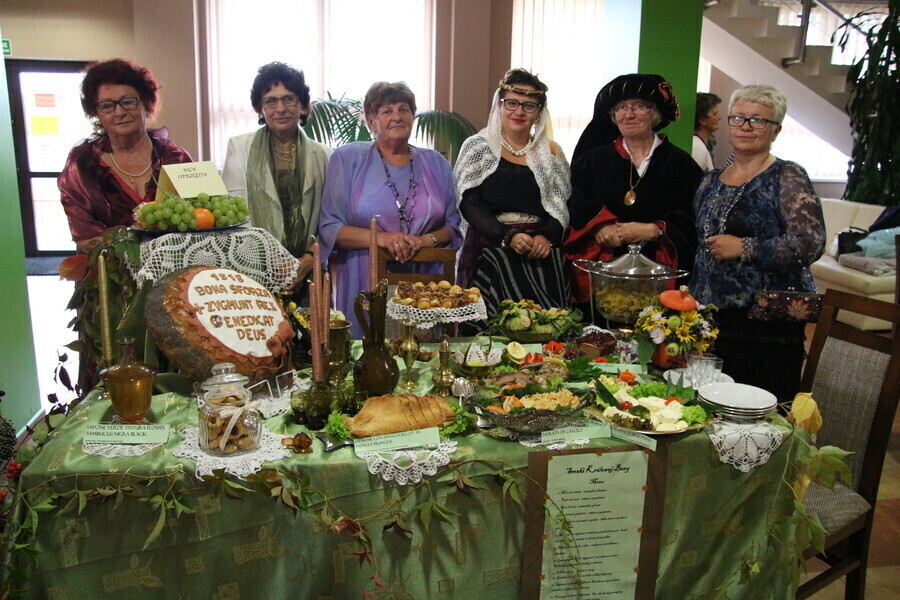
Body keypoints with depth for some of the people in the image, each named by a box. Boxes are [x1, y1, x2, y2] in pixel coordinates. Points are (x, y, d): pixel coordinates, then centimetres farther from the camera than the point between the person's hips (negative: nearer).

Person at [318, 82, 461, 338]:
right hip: (364, 284, -2)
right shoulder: (348, 159, 5)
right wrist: (381, 238, -14)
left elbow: (453, 226, 13)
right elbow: (329, 228, -1)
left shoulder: (436, 164, 13)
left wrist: (425, 240, -8)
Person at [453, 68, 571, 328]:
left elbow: (562, 206, 8)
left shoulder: (551, 153, 16)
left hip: (543, 255, 2)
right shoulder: (477, 147, 8)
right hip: (489, 250, -2)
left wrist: (547, 237, -12)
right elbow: (470, 204, -2)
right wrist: (508, 237, -16)